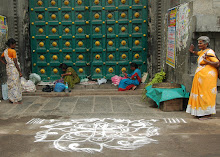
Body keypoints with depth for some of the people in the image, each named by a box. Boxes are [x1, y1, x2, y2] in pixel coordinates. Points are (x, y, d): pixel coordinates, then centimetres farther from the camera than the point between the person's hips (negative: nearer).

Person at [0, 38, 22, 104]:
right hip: (14, 68, -8)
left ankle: (11, 98, 21)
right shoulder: (13, 51, -15)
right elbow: (15, 63, -17)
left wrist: (6, 64, 15)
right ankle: (16, 100, 3)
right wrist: (20, 72, -13)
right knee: (15, 83, -1)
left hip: (8, 68, 8)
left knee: (11, 84, 15)